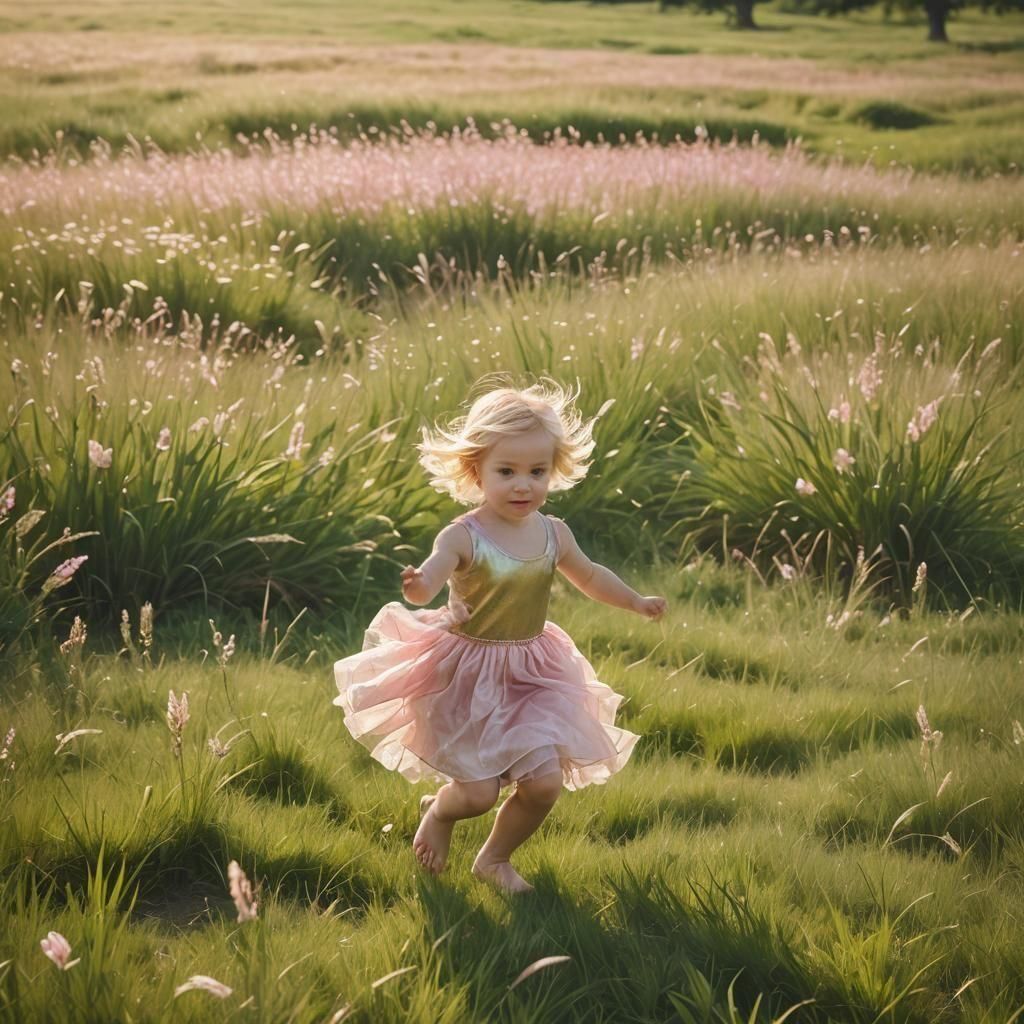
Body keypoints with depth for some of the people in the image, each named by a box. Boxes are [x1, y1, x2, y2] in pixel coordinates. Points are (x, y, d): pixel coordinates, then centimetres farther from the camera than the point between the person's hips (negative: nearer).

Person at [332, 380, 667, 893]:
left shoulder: (553, 534, -2)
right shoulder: (464, 537, -20)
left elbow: (590, 575, 19)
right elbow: (430, 577, -39)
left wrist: (637, 603, 33)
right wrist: (417, 585, -64)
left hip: (530, 676, 5)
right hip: (465, 675, -5)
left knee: (544, 783, -2)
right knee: (477, 793, -6)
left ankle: (494, 858, 26)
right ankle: (438, 812, 33)